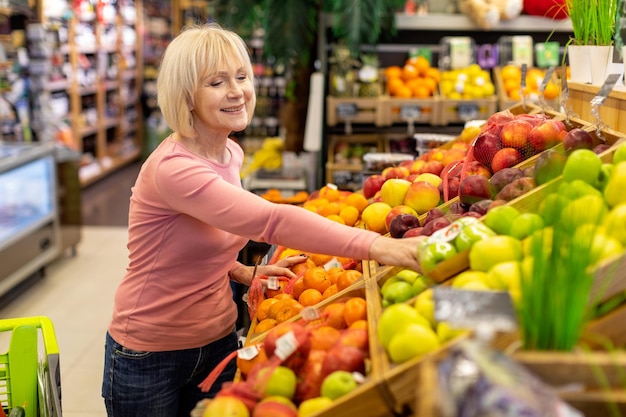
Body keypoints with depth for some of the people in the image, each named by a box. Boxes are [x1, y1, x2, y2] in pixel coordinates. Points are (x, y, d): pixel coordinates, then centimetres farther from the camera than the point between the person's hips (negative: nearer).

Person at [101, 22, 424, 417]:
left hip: (217, 341, 7)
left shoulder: (232, 154, 1)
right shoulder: (173, 167, -26)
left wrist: (244, 272, -3)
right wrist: (374, 244, -47)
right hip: (149, 357, -7)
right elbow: (271, 219, -39)